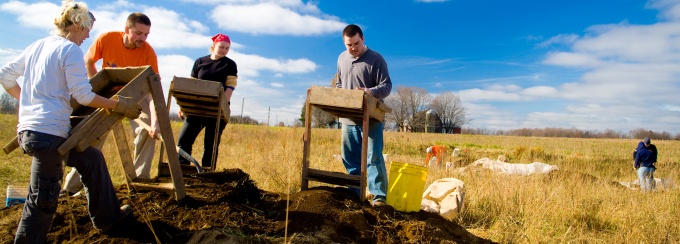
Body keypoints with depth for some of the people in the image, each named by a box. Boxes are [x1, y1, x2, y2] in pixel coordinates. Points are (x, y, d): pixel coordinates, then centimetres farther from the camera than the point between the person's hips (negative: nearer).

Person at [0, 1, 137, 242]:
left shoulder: (36, 46, 15)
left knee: (92, 158, 21)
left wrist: (26, 98, 30)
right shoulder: (70, 49, -9)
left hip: (28, 129, 9)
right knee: (43, 199, 1)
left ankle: (107, 216, 30)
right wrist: (119, 104, -8)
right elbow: (83, 95, -14)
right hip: (49, 133, -9)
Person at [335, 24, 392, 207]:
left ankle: (379, 196, -2)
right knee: (350, 158, 10)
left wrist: (370, 92, -29)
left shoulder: (376, 59, -6)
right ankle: (355, 194, 21)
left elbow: (386, 86, -10)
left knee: (374, 157, -7)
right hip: (348, 118, 6)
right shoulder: (342, 58, 13)